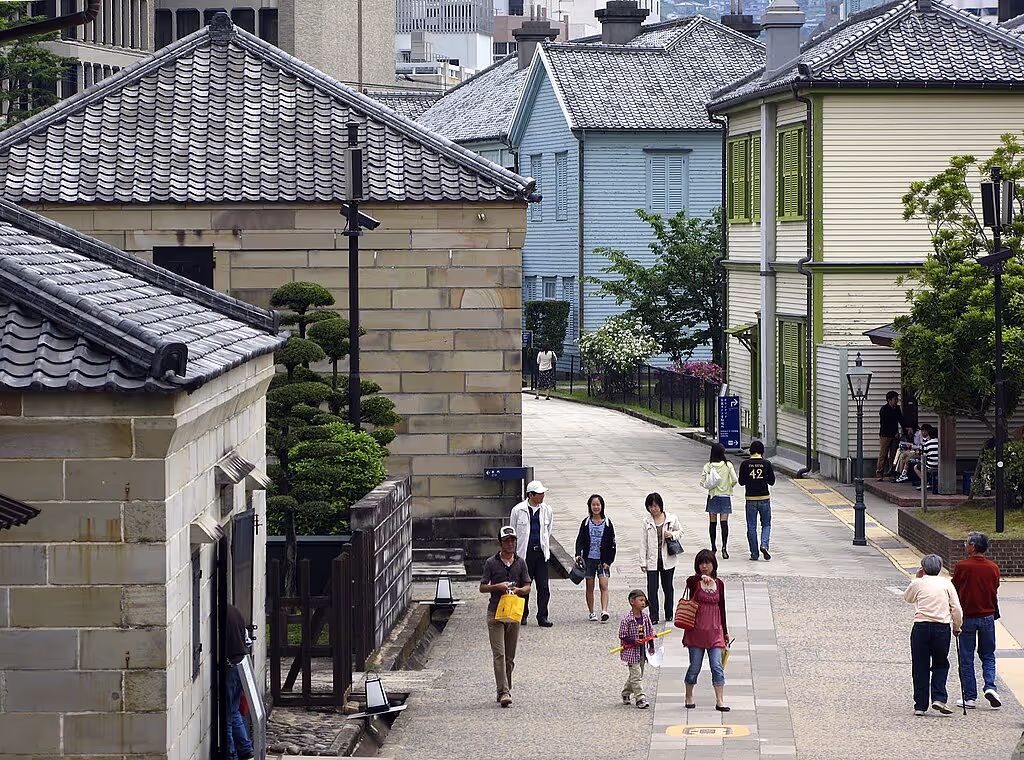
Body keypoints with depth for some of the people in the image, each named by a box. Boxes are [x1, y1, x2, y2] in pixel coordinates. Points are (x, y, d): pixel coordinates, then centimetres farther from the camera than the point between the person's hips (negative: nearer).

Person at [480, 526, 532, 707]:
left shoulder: (520, 563, 8)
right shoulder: (491, 562, 1)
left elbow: (527, 587, 10)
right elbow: (482, 587, 3)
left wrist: (518, 590, -12)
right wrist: (498, 586, -14)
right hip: (495, 612, -3)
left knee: (510, 656, 8)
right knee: (499, 654, -12)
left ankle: (505, 690, 19)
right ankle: (503, 693, -18)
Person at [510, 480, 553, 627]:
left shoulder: (546, 510, 7)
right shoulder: (518, 510, -2)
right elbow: (513, 533, 6)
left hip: (541, 552, 2)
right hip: (524, 552, -2)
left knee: (543, 587, -3)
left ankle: (542, 617, 1)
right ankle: (522, 615, 17)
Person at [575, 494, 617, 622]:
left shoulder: (607, 524, 1)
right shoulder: (586, 523, 3)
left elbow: (612, 544, 2)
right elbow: (580, 539, 0)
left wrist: (608, 561, -4)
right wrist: (578, 554, -17)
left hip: (602, 560, -1)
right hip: (588, 558, 1)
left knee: (604, 585, -13)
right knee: (590, 587, 6)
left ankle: (604, 611, -19)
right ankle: (592, 612, 14)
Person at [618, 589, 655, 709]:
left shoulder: (645, 617, 3)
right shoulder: (626, 619, -15)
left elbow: (650, 632, 13)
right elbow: (622, 636, -12)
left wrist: (651, 646, 9)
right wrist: (633, 641, -23)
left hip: (642, 652, 7)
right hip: (631, 651, -7)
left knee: (636, 674, 17)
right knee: (636, 674, -9)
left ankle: (626, 693, 35)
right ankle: (640, 698, -8)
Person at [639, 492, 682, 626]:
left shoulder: (671, 519, -2)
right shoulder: (646, 522, -2)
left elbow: (680, 532, 12)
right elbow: (643, 543, -1)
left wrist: (673, 535, -12)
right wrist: (643, 562, -4)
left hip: (668, 559, 0)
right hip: (652, 560, 0)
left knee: (668, 587, 11)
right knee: (652, 588, -3)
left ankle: (669, 614, 24)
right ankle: (653, 617, 3)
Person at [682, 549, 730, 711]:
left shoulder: (719, 583, 8)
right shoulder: (695, 581, -3)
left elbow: (721, 608, 14)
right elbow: (689, 582, -30)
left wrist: (725, 631, 17)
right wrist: (702, 577, -51)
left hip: (714, 631, 2)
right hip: (696, 630, -2)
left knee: (717, 666, -5)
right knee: (695, 666, 3)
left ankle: (720, 701, -5)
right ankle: (689, 697, 21)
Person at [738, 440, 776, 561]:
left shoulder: (745, 464, -5)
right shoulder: (766, 464, -5)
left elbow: (741, 482, 0)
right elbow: (772, 481, -1)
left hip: (750, 499, 0)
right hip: (764, 498, 0)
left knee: (751, 527, 7)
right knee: (766, 524, 13)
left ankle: (754, 554, 7)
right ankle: (764, 545, -11)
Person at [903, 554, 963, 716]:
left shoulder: (918, 583, 2)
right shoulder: (946, 584, 4)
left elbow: (907, 598, 23)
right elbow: (957, 609, 1)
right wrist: (957, 627, 15)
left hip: (921, 627, -1)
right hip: (942, 628, 1)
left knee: (920, 667, 7)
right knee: (941, 665, 15)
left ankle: (920, 705, 7)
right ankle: (939, 698, -2)